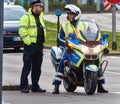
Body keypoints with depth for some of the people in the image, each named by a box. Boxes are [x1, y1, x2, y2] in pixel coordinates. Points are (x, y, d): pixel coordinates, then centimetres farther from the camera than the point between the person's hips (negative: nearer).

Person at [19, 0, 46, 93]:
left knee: (37, 67, 9)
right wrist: (28, 42, -19)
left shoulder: (40, 17, 20)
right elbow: (22, 31, -14)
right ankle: (24, 86, -5)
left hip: (39, 45, 8)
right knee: (27, 67, -6)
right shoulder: (26, 17, -6)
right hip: (30, 45, -8)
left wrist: (42, 42, 17)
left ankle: (35, 86, 15)